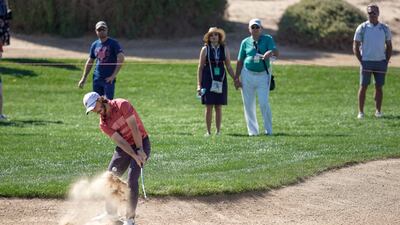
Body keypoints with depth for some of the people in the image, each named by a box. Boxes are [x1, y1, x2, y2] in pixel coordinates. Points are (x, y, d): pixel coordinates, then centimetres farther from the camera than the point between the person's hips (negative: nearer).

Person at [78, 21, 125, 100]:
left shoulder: (113, 43, -4)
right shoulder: (95, 45, 12)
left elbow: (121, 58, -14)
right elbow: (90, 62, 22)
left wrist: (113, 75, -18)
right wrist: (83, 78, 20)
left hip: (109, 79, -6)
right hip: (97, 78, 6)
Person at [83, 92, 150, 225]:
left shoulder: (122, 105, -19)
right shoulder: (103, 124, -5)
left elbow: (134, 128, -20)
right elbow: (120, 141, -14)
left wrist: (140, 150, -22)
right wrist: (135, 156, -26)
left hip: (141, 143, -6)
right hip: (125, 148, 6)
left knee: (132, 179, -18)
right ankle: (111, 214, 25)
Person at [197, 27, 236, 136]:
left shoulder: (225, 49, 6)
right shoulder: (205, 49, 1)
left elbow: (229, 67, 11)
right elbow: (200, 67, 2)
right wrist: (199, 84, -3)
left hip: (221, 79, 2)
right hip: (208, 79, -2)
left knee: (219, 107, 4)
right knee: (209, 107, -2)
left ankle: (218, 131, 11)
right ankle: (208, 131, 5)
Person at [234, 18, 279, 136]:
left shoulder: (268, 39, -1)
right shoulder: (245, 42, 5)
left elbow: (276, 52, -16)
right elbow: (240, 61, 8)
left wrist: (270, 53, -40)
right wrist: (237, 78, 3)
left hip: (263, 75, -2)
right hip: (248, 74, 2)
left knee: (264, 103, -10)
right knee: (248, 104, 4)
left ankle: (269, 130, 0)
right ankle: (253, 131, 12)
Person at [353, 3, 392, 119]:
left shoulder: (385, 29, 6)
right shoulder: (362, 28, -1)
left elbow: (389, 46, 13)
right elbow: (355, 46, 1)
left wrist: (386, 62, 2)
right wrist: (361, 61, -7)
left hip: (380, 62, 2)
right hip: (366, 61, -2)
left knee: (379, 87, 5)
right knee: (363, 86, -4)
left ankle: (378, 111, 12)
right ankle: (360, 112, -2)